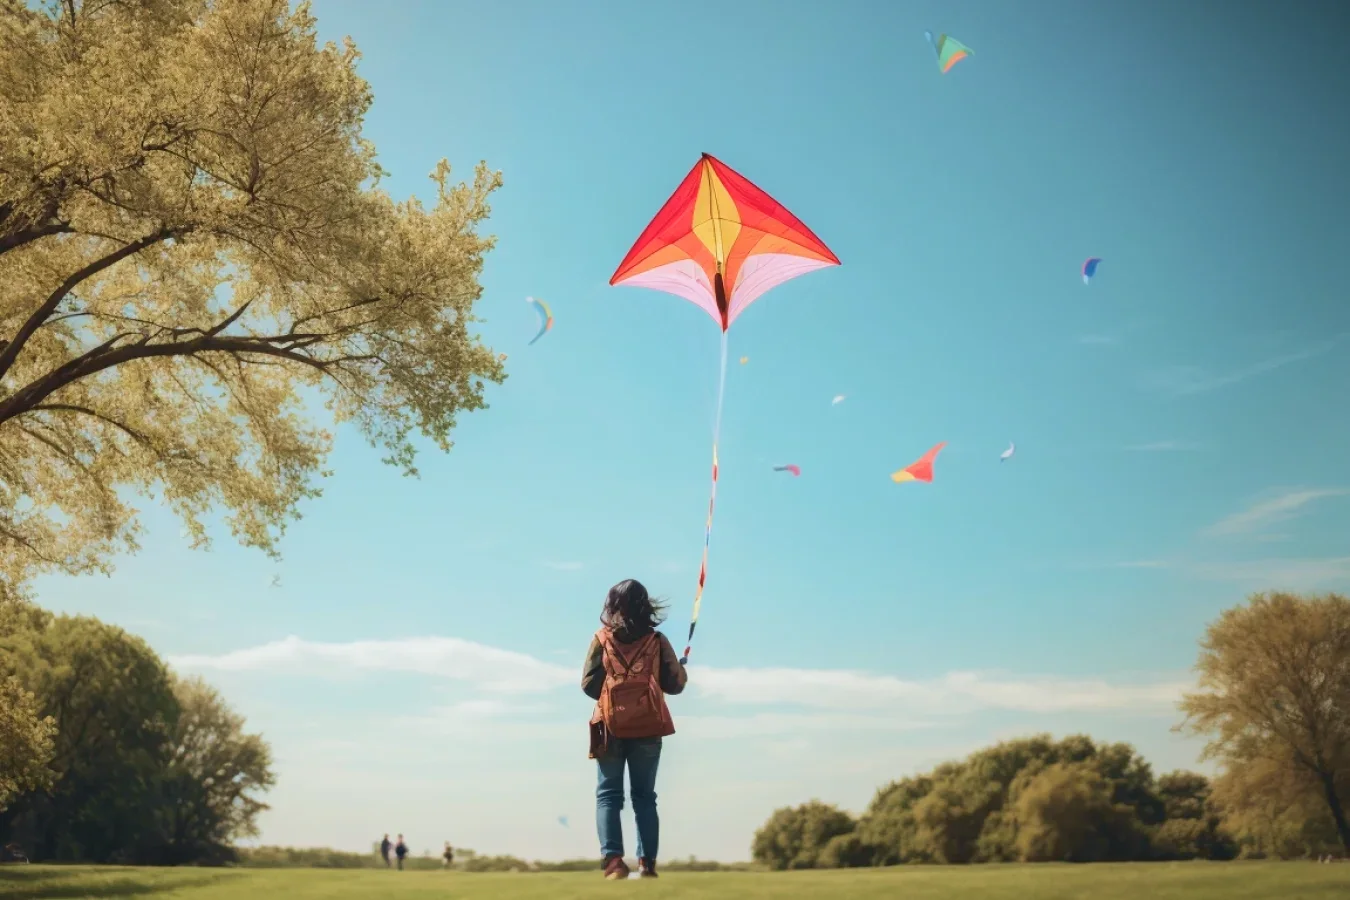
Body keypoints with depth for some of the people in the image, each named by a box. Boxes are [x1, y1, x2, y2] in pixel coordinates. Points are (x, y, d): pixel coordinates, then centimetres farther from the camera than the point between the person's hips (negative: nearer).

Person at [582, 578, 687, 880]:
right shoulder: (657, 641, 2)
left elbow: (588, 684, -1)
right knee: (644, 796, 10)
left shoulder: (602, 638, 0)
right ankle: (647, 863, 7)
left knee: (608, 794, 6)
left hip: (611, 725, -1)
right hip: (647, 727, 1)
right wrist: (682, 669, 23)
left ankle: (613, 859, -8)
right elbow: (674, 683, 1)